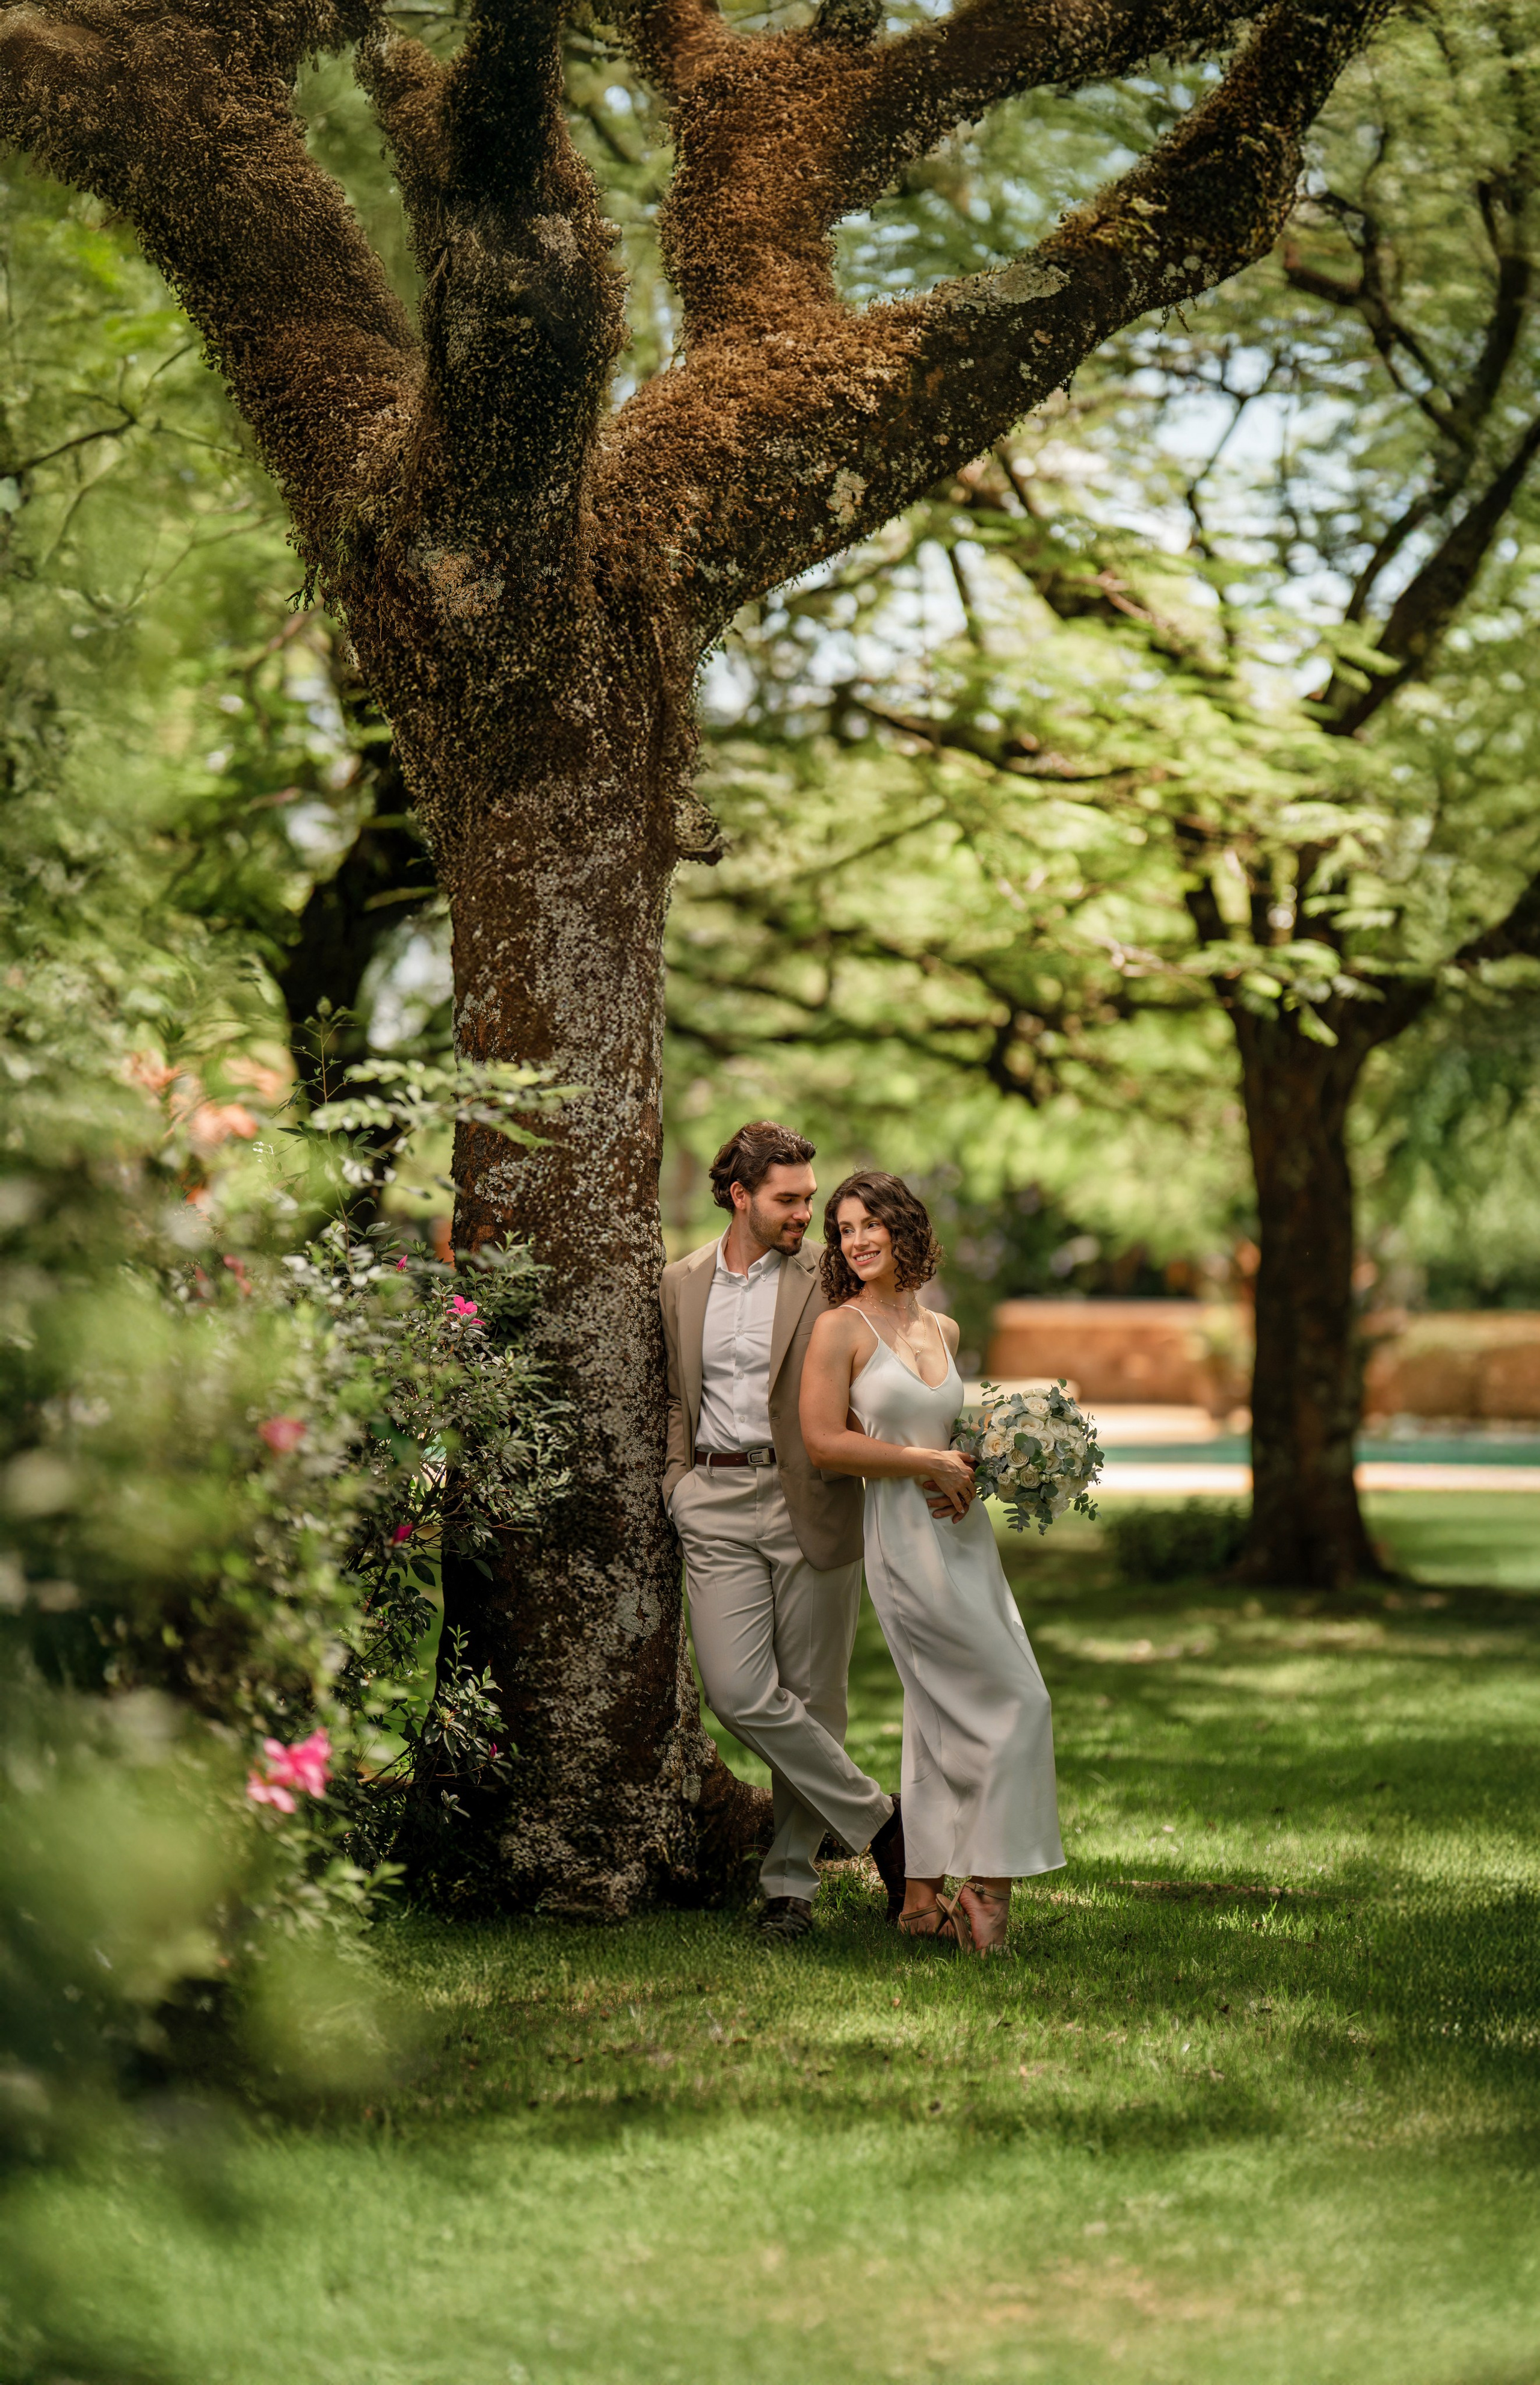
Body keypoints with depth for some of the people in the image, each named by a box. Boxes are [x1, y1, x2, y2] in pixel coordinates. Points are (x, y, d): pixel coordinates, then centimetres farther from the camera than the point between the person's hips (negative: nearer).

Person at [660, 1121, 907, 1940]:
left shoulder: (830, 1280, 2)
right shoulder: (680, 1285, 12)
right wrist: (678, 1477, 8)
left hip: (811, 1502, -2)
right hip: (717, 1508, 2)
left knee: (812, 1697, 2)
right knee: (739, 1693, -10)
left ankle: (790, 1880, 13)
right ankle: (877, 1820, 4)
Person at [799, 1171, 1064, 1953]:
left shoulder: (941, 1330, 13)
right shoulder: (840, 1329, -6)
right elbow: (824, 1443, -13)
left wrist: (972, 1473, 4)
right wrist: (929, 1464, -13)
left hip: (963, 1532, 7)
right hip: (905, 1537, -7)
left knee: (943, 1718, 8)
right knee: (1014, 1702, -10)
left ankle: (922, 1899, 14)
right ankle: (986, 1881, -2)